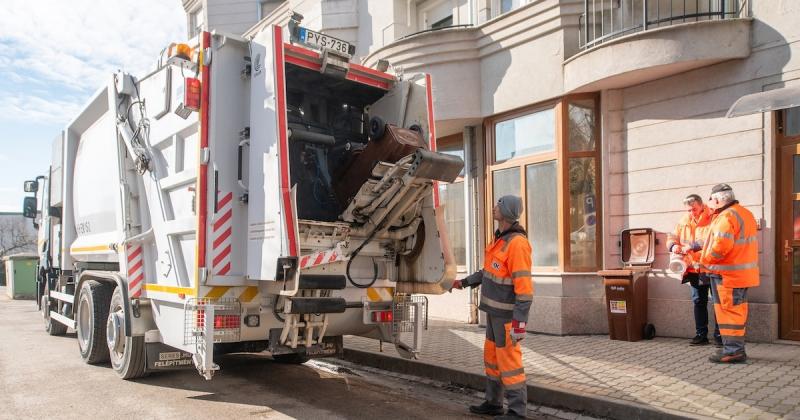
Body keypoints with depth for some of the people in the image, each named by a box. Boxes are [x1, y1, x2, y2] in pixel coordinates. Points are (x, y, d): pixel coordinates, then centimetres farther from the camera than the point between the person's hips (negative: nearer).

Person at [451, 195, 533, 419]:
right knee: (491, 356, 17)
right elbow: (490, 270, 21)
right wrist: (464, 282, 23)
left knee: (508, 360, -1)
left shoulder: (517, 243, -22)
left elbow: (524, 286, -25)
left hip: (507, 313, -10)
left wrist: (520, 322, -26)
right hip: (494, 309, 10)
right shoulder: (500, 238, 9)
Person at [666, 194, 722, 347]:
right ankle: (701, 335, 24)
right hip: (694, 269, 6)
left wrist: (692, 246, -32)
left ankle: (719, 335, 12)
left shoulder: (712, 219, -12)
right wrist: (674, 246, -14)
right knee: (698, 301, 14)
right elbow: (672, 238, 8)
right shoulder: (684, 221, 7)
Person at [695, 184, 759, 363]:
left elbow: (721, 245, -27)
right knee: (737, 312, 16)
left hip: (728, 274, -10)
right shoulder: (746, 213, 15)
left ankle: (732, 351, 1)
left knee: (728, 313, -3)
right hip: (744, 273, 10)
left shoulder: (726, 217, -18)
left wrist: (704, 261, -13)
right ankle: (738, 350, 25)